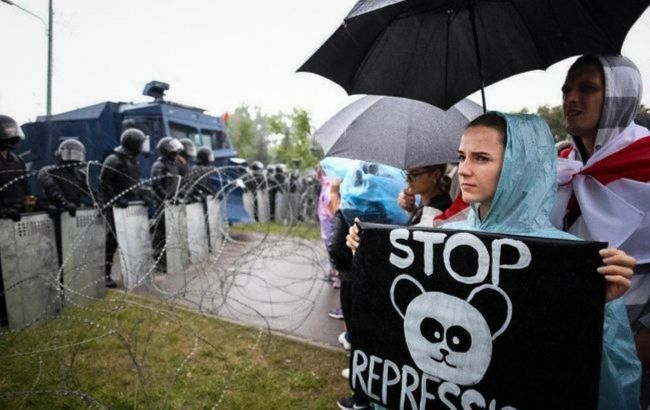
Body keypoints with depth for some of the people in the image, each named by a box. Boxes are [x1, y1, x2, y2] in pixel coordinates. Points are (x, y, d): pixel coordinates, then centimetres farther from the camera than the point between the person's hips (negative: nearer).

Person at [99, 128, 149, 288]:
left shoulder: (134, 161, 14)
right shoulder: (113, 161, -12)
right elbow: (104, 184, -15)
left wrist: (142, 197, 8)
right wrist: (116, 199, -23)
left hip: (131, 205, 8)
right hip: (115, 207, -8)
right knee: (112, 240, -5)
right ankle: (106, 274, 4)